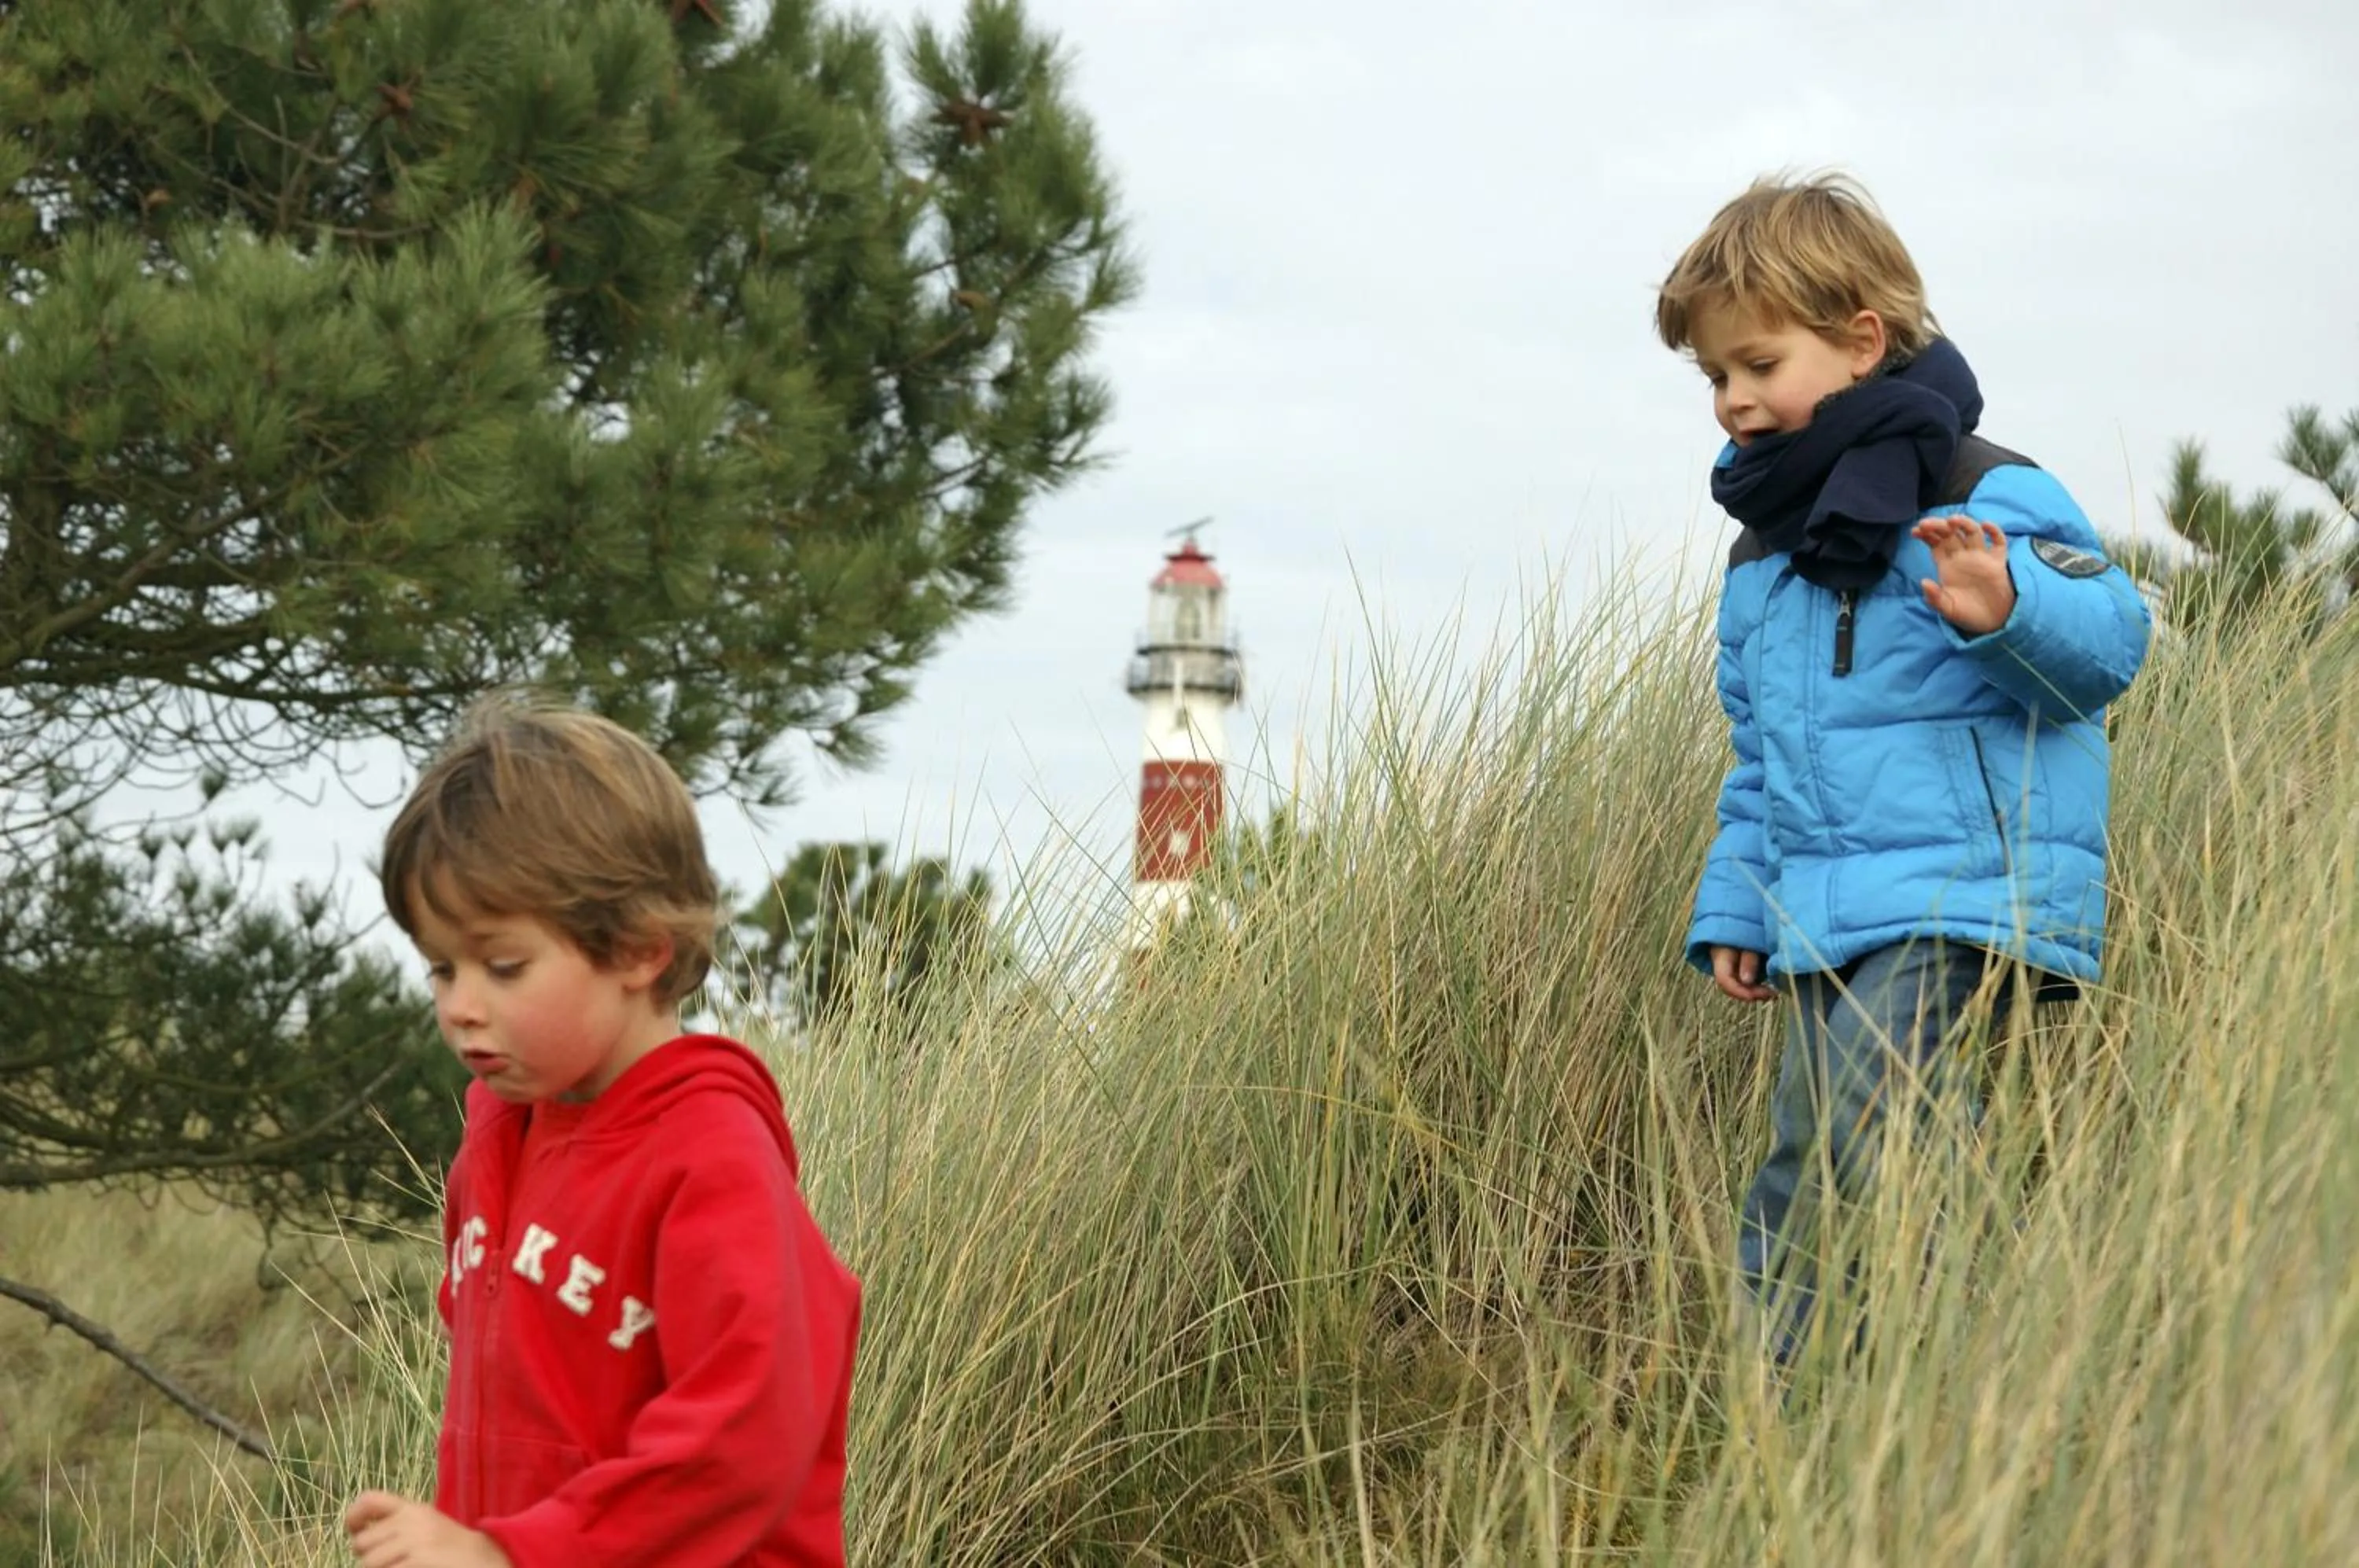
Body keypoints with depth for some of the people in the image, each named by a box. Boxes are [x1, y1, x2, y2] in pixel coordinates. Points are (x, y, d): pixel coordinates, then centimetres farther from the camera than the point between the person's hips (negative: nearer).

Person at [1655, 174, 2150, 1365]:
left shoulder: (1981, 498, -6)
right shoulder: (1763, 554, 19)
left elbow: (2106, 641, -15)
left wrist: (2008, 609, -34)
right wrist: (1733, 907, 20)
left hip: (1956, 895, -9)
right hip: (1823, 929, 9)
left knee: (1875, 1094, -28)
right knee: (1802, 1176, 11)